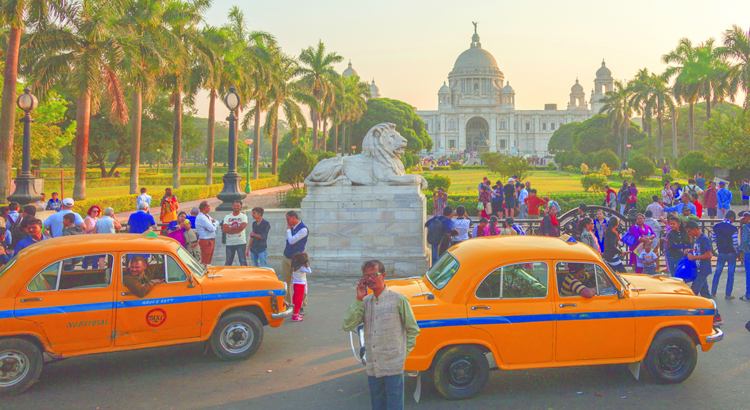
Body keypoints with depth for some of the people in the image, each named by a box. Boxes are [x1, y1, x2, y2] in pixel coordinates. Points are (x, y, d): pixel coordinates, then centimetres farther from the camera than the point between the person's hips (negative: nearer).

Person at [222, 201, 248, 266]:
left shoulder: (243, 216, 5)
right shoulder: (227, 217, 11)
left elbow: (242, 227, -13)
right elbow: (224, 230, -2)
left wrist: (230, 228, -5)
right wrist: (237, 229, -9)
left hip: (241, 243, -3)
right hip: (229, 243, 3)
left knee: (243, 262, -4)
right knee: (228, 263, 8)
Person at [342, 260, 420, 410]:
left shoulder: (399, 299, -5)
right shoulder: (365, 302, 8)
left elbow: (413, 330, 2)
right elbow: (347, 326, -4)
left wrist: (403, 354, -3)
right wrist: (358, 300, -8)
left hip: (393, 367, -4)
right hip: (372, 368, 5)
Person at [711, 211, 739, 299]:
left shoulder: (716, 227, -2)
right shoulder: (733, 228, -16)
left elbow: (713, 239, 6)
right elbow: (735, 244, -16)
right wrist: (738, 254, -4)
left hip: (721, 253, 4)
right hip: (731, 253, -4)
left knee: (717, 272, 14)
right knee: (731, 274, 6)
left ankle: (713, 293, 17)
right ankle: (728, 295, 9)